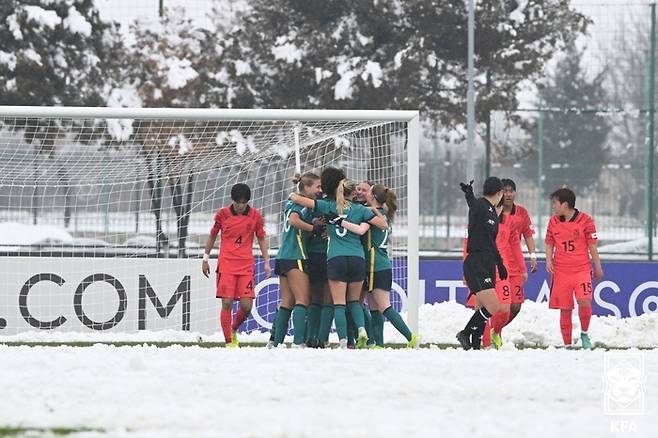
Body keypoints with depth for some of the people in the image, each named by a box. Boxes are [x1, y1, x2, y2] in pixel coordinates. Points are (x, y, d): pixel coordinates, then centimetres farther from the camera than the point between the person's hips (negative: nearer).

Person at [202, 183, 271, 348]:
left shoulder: (255, 215, 3)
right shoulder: (222, 213, 0)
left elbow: (262, 239, 13)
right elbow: (212, 236, 13)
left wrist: (266, 263, 8)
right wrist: (206, 258, 15)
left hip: (246, 266, 1)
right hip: (226, 264, -1)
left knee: (246, 306, -6)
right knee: (227, 303, -9)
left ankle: (234, 330, 22)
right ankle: (229, 341, -2)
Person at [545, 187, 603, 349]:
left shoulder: (585, 220, -4)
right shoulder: (553, 221, 6)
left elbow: (592, 245, 2)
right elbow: (549, 243, 15)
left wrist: (598, 267, 7)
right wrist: (549, 260, -2)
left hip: (582, 269, -3)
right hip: (561, 271, 3)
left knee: (584, 301, -21)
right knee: (565, 309, 1)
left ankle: (584, 333, 4)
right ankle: (567, 345, 10)